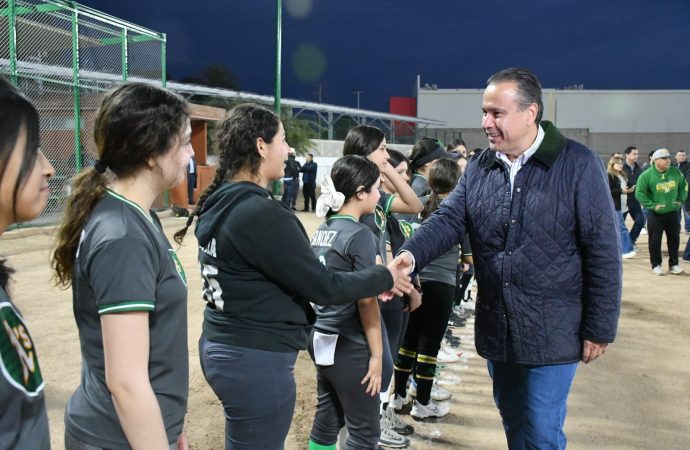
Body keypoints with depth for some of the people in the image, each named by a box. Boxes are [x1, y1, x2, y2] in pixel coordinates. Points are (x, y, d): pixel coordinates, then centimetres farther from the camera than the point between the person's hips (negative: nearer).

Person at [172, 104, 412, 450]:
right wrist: (383, 278, -1)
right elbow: (322, 286, -18)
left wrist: (367, 282, 11)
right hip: (255, 360, -9)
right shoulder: (262, 213, -23)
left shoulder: (220, 203, 5)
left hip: (223, 347, 9)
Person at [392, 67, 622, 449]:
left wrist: (599, 327, -10)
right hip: (496, 328, 5)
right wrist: (411, 255, -25)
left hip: (552, 330, -5)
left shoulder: (577, 164, -11)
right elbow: (448, 219, -4)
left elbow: (602, 251, -10)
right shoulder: (479, 168, 3)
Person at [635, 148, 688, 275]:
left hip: (672, 213, 4)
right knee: (655, 241, 2)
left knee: (674, 239, 9)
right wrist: (652, 205, -15)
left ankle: (674, 265, 21)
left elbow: (684, 186, 16)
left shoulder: (676, 172, 0)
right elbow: (639, 193, -12)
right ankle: (656, 265, 14)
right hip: (655, 214, -4)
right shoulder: (646, 175, -13)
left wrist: (681, 200, 6)